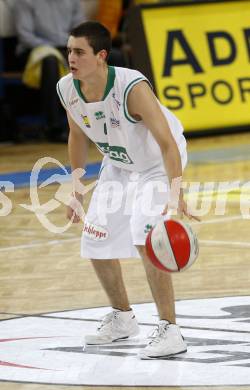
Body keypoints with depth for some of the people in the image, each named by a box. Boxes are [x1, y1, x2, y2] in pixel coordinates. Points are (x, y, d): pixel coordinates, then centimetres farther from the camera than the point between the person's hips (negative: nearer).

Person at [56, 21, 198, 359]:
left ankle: (170, 332, -16)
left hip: (159, 162, -7)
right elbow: (78, 135, 3)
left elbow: (167, 143, -38)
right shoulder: (67, 90, -18)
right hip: (118, 164, 7)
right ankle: (122, 319, 30)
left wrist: (177, 197, -47)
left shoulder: (132, 87, -37)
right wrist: (77, 188, 7)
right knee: (96, 241, 7)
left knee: (145, 239, -24)